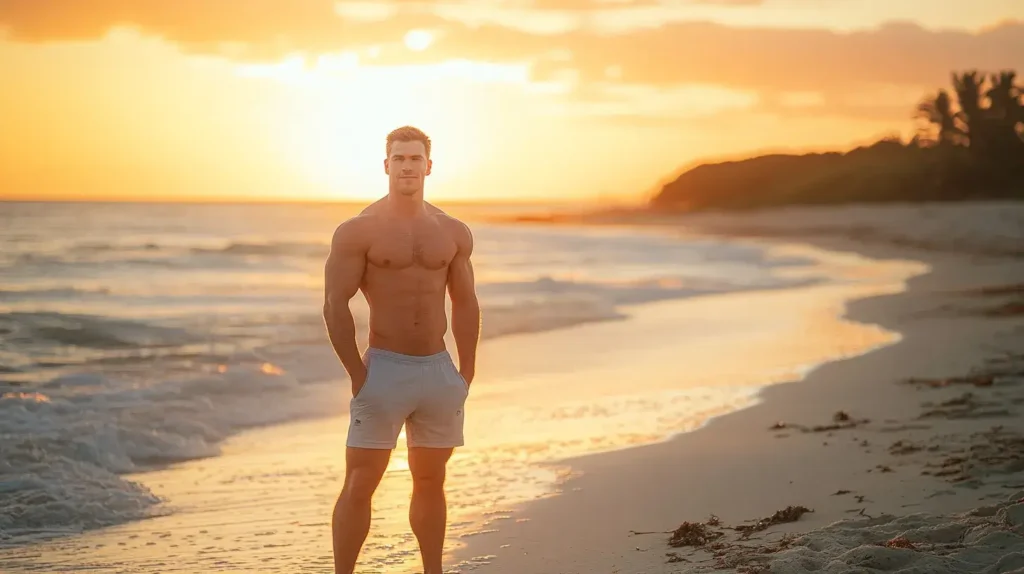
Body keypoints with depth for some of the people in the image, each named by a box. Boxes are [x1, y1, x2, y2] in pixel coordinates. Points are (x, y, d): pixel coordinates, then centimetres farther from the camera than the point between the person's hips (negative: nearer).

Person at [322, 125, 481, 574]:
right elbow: (335, 306, -8)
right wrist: (357, 375, -12)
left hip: (439, 370, 4)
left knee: (430, 482, 13)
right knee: (359, 485, -5)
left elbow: (465, 304, 13)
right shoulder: (358, 231, -6)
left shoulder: (454, 233, 8)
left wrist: (466, 372, 7)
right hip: (384, 369, -4)